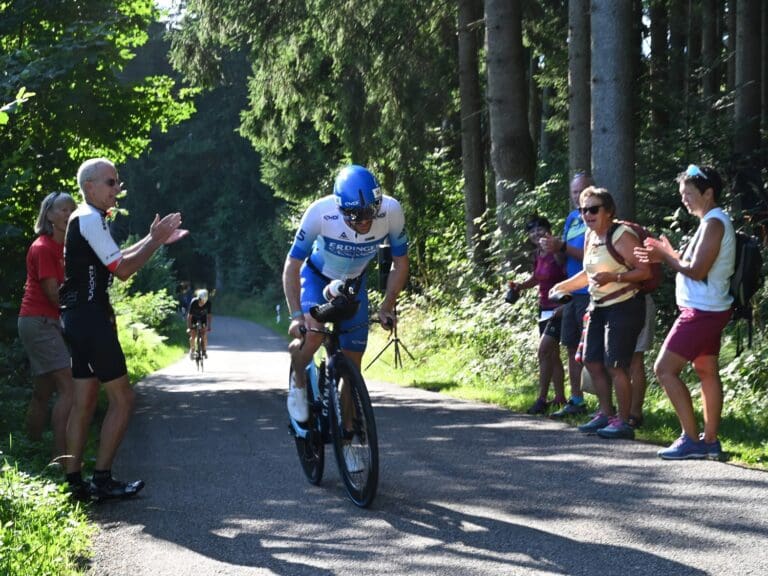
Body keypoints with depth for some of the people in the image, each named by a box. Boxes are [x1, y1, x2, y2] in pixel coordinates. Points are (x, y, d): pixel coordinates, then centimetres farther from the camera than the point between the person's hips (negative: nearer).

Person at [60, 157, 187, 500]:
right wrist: (155, 240, -8)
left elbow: (114, 260, 23)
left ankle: (75, 481, 10)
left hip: (78, 318, 10)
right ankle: (102, 480, -4)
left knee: (84, 401, 10)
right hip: (90, 318, -10)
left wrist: (154, 239, 16)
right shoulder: (90, 219, -13)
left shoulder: (85, 219, 19)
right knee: (122, 398, -5)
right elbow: (122, 269, -16)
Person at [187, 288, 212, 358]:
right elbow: (189, 316, -28)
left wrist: (209, 326, -27)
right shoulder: (193, 302, -33)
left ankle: (204, 351, 2)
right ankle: (192, 350, 10)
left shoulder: (208, 303, -28)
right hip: (194, 318, -1)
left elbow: (209, 315, -21)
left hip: (203, 318, 1)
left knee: (204, 335, -14)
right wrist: (189, 328, -31)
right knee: (193, 336, -11)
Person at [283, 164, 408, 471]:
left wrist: (387, 306, -16)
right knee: (312, 333, -32)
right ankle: (298, 383, 0)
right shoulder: (320, 212, -35)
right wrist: (296, 315, -33)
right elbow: (292, 265, -25)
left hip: (354, 285, 2)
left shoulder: (391, 211, -30)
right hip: (317, 277, -2)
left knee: (352, 366, 0)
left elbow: (400, 262, -11)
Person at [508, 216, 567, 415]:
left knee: (544, 351, -13)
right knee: (552, 354, 11)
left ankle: (542, 400, -8)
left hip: (559, 309, -9)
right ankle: (560, 398, 18)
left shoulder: (557, 253, -17)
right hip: (545, 308, 9)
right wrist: (520, 286, 10)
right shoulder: (538, 254, 8)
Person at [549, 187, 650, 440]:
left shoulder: (622, 236, -16)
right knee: (592, 361, 13)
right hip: (598, 306, 9)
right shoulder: (590, 236, 10)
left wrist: (612, 277, -27)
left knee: (615, 366, -9)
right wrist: (565, 285, 15)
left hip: (623, 306, -9)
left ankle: (623, 422, 0)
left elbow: (645, 271, -20)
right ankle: (605, 414, 25)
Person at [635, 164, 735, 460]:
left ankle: (691, 438, -9)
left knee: (664, 369, -10)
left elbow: (697, 270, -22)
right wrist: (669, 253, 7)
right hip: (709, 310, 11)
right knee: (707, 371, 12)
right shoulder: (713, 222, 15)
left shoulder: (714, 223, -17)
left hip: (702, 311, -11)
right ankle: (710, 440, 16)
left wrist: (666, 256, -10)